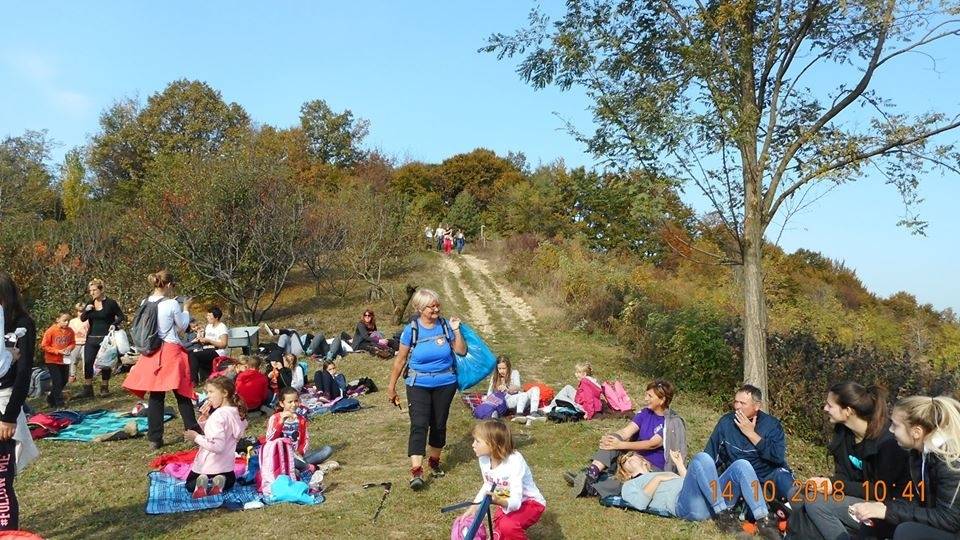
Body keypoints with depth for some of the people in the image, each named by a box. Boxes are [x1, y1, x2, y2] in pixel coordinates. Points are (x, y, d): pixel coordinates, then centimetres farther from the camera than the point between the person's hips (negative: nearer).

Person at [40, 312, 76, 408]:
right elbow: (44, 346, -13)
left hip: (64, 360, 5)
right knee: (57, 382, -6)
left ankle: (51, 398, 35)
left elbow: (73, 343, 9)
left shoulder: (70, 331, -4)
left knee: (63, 381, 13)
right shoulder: (51, 331, -17)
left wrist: (69, 348, -14)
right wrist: (58, 351, -21)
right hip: (52, 360, -5)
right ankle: (59, 404, 3)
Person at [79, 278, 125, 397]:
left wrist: (114, 324, -18)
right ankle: (87, 389, 6)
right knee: (88, 363, 0)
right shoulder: (90, 303, 9)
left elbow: (122, 317, -1)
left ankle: (104, 388, 16)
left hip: (106, 338, -4)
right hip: (91, 338, 4)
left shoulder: (110, 303, -5)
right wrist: (86, 310, -12)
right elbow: (82, 319, 6)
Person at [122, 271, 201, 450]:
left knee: (155, 396, 9)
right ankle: (194, 432, 11)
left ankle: (155, 438, 12)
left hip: (152, 353, 5)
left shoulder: (144, 303, 3)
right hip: (171, 351, -5)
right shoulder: (172, 304, -12)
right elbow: (182, 326, 0)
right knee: (182, 394, 6)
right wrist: (186, 309, 15)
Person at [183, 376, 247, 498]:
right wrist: (204, 421, -1)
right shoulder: (236, 413, -1)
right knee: (230, 481, 37)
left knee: (190, 485, 24)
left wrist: (196, 437, -18)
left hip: (208, 467, -6)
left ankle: (201, 484, -9)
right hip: (226, 467, 6)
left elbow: (217, 445, -30)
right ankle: (218, 483, 3)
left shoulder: (219, 415, -25)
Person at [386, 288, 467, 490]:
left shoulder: (445, 325, -3)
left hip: (445, 384, 3)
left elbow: (462, 351, 0)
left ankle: (434, 460, 34)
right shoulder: (411, 329, -8)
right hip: (418, 384, -2)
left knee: (439, 424, 13)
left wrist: (456, 330, -12)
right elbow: (400, 359, -1)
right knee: (419, 424, -14)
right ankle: (416, 471, -18)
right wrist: (391, 387, 4)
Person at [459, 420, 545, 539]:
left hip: (530, 503, -7)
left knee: (508, 525, -33)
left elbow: (516, 501, -38)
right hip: (506, 502, 7)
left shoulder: (514, 462, -33)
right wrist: (473, 507, -4)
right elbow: (488, 485, 6)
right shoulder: (484, 459, -14)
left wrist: (499, 502, -58)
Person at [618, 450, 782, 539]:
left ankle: (764, 521, -29)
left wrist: (679, 465, 32)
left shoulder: (663, 473, 43)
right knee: (701, 458, -31)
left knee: (741, 465, -18)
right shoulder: (630, 485, 24)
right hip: (685, 505, -7)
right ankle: (724, 516, -30)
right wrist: (658, 478, 5)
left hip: (715, 502, 7)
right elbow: (640, 503, 0)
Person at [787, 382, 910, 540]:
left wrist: (835, 486, -25)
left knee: (816, 501, -24)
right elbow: (843, 475, 6)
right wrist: (825, 482, -17)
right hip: (856, 499, 7)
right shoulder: (843, 431, 1)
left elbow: (883, 491, -20)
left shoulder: (887, 440, -22)